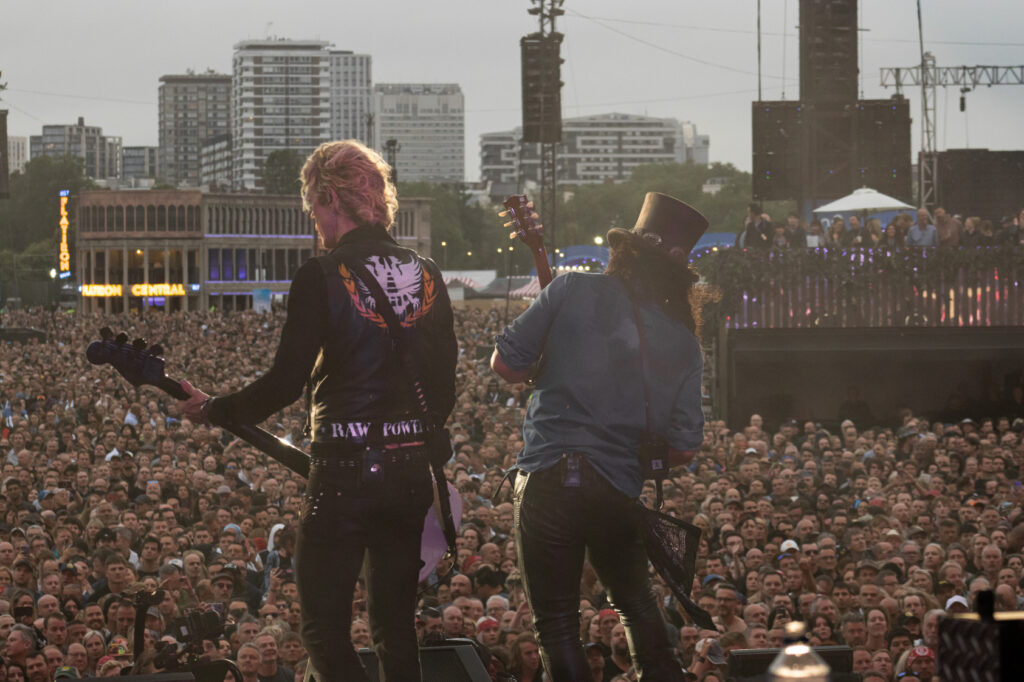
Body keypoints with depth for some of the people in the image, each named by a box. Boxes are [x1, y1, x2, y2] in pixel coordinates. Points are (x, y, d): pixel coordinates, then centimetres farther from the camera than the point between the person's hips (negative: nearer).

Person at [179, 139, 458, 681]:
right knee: (396, 627, 14)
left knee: (324, 633, 1)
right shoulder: (426, 276, 7)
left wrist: (211, 410, 1)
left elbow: (285, 382, -13)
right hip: (412, 469, 6)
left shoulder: (321, 276, -11)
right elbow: (445, 387, 10)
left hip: (345, 472, -6)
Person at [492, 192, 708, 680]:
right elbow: (683, 448, 0)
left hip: (548, 475, -3)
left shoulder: (573, 290, -2)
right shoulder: (682, 341, 4)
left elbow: (505, 363, 0)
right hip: (620, 488, 3)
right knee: (636, 603, 25)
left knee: (556, 621, 4)